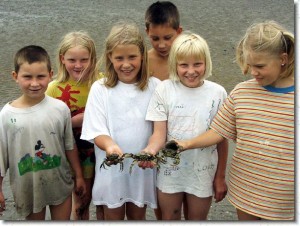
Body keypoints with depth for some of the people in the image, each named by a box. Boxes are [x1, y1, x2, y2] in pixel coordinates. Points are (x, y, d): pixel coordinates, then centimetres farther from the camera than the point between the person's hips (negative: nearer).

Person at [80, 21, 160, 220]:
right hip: (112, 166, -1)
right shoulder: (100, 89, -8)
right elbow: (97, 132, -9)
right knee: (113, 216, 17)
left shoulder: (154, 87, -5)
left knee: (138, 215, 21)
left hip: (143, 165, 1)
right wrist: (109, 145, -32)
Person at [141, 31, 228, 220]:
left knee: (197, 219, 20)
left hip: (203, 174, 1)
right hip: (170, 171, 0)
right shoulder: (164, 89, -11)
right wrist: (151, 149, -34)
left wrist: (220, 177, 2)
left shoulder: (217, 93, -9)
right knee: (169, 218, 20)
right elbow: (160, 132, -12)